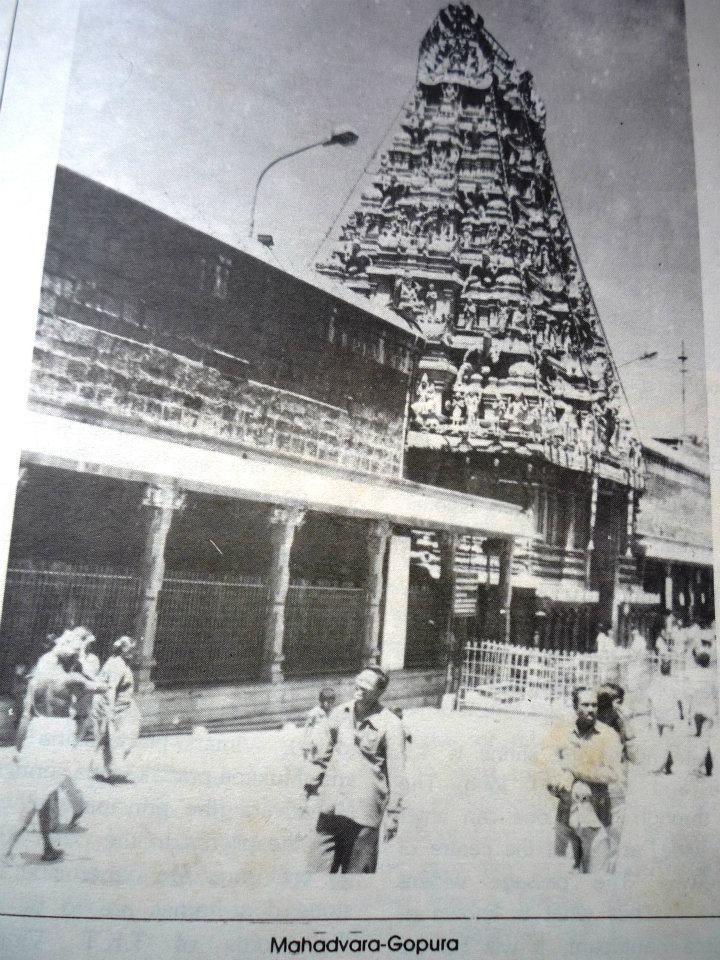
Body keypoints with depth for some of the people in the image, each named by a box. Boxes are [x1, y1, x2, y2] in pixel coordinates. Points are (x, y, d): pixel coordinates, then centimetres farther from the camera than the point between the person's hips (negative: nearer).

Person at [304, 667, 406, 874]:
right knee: (320, 864, 9)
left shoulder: (391, 726, -13)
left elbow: (396, 773, -10)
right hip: (331, 803, 5)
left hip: (363, 809, -5)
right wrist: (314, 778, 25)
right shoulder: (340, 713, 2)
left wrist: (392, 817, -8)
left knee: (357, 867, 7)